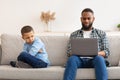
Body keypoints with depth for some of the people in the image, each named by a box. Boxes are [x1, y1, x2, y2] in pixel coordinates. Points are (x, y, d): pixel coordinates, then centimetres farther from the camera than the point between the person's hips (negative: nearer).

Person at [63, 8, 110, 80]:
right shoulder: (74, 34, 22)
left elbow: (107, 52, 11)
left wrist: (97, 53, -12)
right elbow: (69, 52, 14)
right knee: (72, 59, -34)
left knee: (99, 58, -36)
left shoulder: (101, 33, 20)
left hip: (94, 59, 0)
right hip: (79, 59, 1)